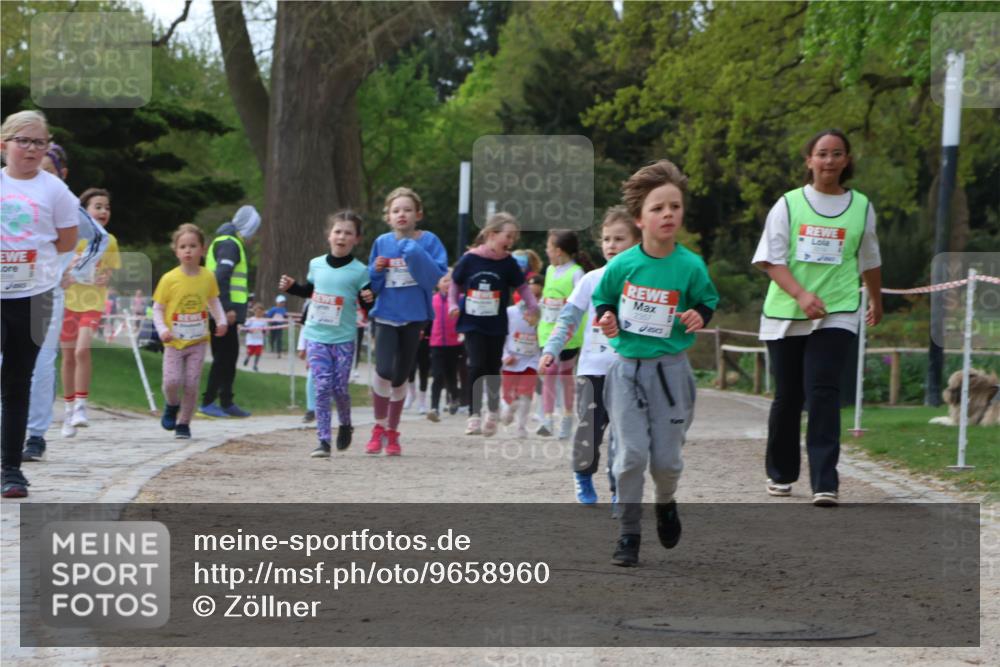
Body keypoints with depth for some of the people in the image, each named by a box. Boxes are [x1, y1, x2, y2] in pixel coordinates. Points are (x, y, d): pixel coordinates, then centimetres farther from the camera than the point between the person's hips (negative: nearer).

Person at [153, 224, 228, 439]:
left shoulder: (208, 277, -1)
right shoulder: (169, 279, -10)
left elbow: (213, 300, 16)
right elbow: (157, 308, -3)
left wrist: (221, 320, -2)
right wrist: (162, 329, -20)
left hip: (198, 341, 2)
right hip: (174, 341, -2)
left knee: (191, 384, -1)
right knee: (172, 381, -14)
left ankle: (184, 423, 15)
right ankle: (172, 405, 20)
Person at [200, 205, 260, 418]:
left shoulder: (228, 243, 21)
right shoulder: (230, 244, -11)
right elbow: (221, 277, -21)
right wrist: (227, 308, -25)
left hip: (222, 312, 10)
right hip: (224, 312, -10)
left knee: (229, 357, 13)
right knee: (223, 357, -7)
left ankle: (227, 402, 17)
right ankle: (208, 402, -6)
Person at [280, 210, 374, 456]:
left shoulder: (359, 271, -5)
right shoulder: (316, 264, 5)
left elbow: (366, 305, -2)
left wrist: (368, 298, -24)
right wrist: (290, 287, 8)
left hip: (344, 338, -2)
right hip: (316, 336, 2)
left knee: (340, 388, 2)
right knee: (322, 387, -6)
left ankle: (345, 425, 32)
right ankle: (323, 441, -5)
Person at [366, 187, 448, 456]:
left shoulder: (428, 241, -3)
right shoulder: (382, 243, 4)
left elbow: (439, 278, -14)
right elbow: (372, 284, 11)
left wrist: (415, 254, -22)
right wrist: (376, 270, -10)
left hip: (414, 317, 0)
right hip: (386, 315, 0)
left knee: (400, 377, 7)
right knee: (384, 370, -18)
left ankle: (392, 432, 26)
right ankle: (379, 425, 4)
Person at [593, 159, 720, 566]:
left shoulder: (690, 266, -5)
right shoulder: (621, 265, -5)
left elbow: (707, 301, 10)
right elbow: (603, 299, 11)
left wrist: (699, 316, -11)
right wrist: (606, 319, -9)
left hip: (670, 369, 0)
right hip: (627, 368, 0)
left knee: (666, 457, 2)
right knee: (630, 454, -5)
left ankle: (666, 503, 36)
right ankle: (629, 534, 7)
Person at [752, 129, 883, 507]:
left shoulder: (860, 207, 7)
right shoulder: (788, 205, 2)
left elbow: (870, 261, 22)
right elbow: (771, 260, -5)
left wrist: (876, 302, 33)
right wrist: (801, 294, -19)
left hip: (836, 315, -1)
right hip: (785, 315, 1)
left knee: (823, 392, -15)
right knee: (788, 396, 8)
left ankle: (825, 483, -18)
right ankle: (780, 473, 28)